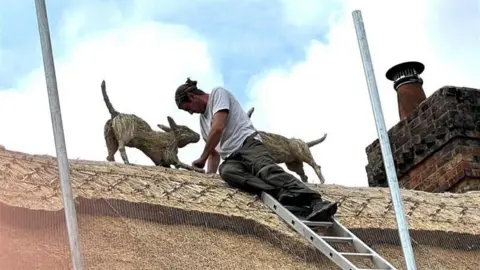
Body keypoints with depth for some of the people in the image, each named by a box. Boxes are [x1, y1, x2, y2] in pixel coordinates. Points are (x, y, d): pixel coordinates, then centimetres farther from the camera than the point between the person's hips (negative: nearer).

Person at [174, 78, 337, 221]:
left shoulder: (217, 93, 5)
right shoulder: (203, 118, 31)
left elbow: (218, 128, -7)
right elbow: (214, 152, 35)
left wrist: (202, 158, 0)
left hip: (248, 144, -5)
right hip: (231, 159, 5)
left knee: (267, 169, -35)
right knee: (226, 171, -32)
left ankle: (316, 202, -57)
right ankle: (286, 196, -56)